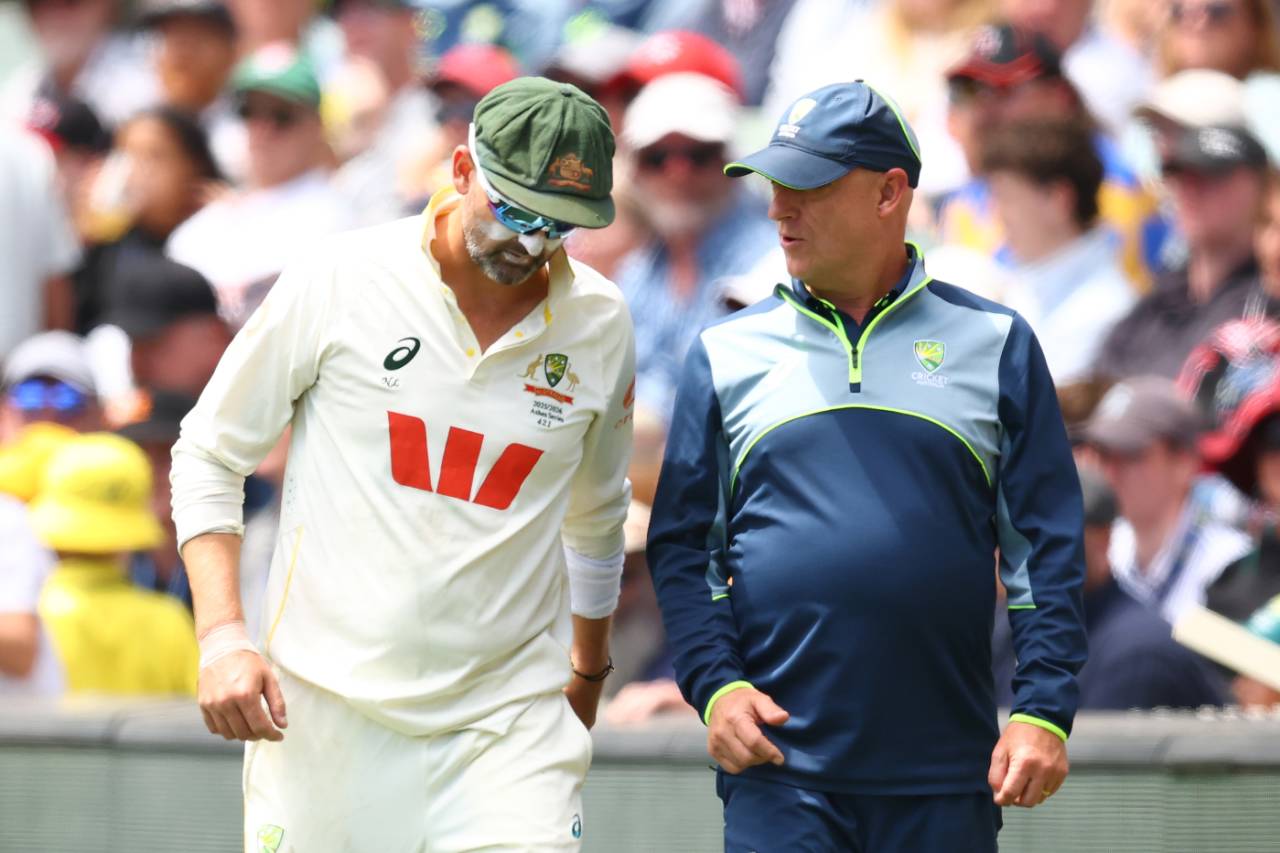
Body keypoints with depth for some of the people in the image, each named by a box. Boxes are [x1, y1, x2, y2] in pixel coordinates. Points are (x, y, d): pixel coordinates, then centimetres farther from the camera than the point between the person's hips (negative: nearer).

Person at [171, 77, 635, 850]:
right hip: (326, 706, -1)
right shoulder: (341, 281, -4)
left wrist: (587, 672, 30)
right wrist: (222, 635, -6)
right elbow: (210, 454, 4)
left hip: (509, 722, 1)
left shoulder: (600, 327, 5)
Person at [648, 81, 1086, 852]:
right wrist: (715, 684, -4)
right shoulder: (727, 354, 10)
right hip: (780, 772, 0)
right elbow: (683, 546, 11)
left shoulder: (997, 346, 8)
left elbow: (1047, 547, 6)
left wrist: (1044, 710, -4)